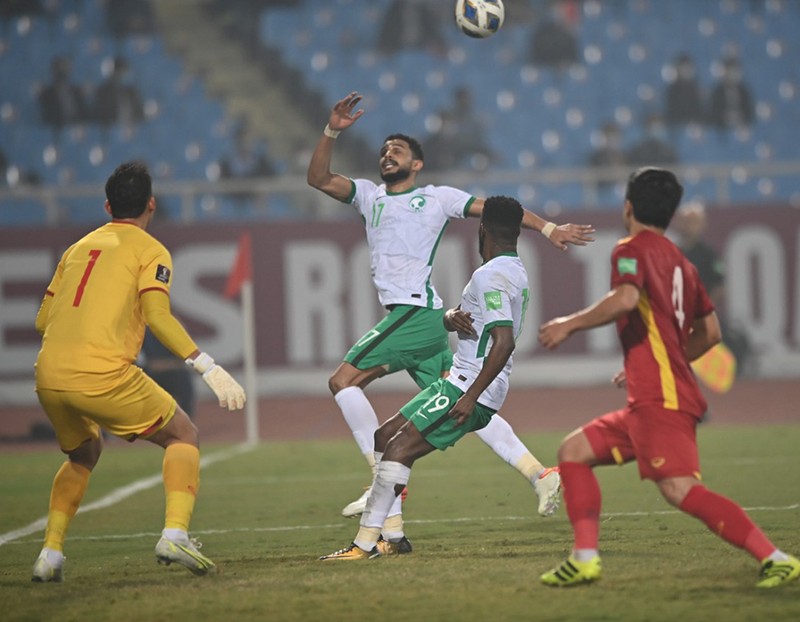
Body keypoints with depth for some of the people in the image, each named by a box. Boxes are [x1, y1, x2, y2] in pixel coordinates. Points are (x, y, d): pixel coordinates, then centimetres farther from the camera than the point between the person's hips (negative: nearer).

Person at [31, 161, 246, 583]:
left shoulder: (77, 248, 22)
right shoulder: (150, 251, 6)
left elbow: (42, 321, 22)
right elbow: (158, 316, -9)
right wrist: (208, 367, -10)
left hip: (48, 375, 6)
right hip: (102, 374, -6)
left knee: (83, 454, 31)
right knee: (183, 436, 11)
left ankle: (50, 555, 18)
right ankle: (175, 533, -11)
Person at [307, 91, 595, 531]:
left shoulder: (437, 197, 8)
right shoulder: (369, 196, 23)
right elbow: (319, 179, 16)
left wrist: (547, 228, -5)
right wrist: (331, 132, 3)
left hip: (417, 310, -6)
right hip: (404, 316, 6)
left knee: (343, 381, -10)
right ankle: (540, 475, -1)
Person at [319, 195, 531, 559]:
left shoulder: (490, 276, -15)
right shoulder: (515, 272, 18)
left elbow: (504, 342, -26)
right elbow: (446, 321, 23)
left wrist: (470, 397, -27)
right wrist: (453, 317, -2)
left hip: (469, 388, -10)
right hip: (463, 383, 10)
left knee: (398, 448, -17)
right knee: (385, 438, 13)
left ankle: (365, 544, -21)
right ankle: (392, 536, 10)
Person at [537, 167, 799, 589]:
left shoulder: (632, 249, -4)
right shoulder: (680, 262, 21)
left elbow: (626, 299, -25)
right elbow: (710, 332, 23)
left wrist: (570, 324, -12)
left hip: (662, 401, -10)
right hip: (648, 404, 10)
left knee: (680, 490, -22)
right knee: (574, 451, 16)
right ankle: (585, 558, 9)